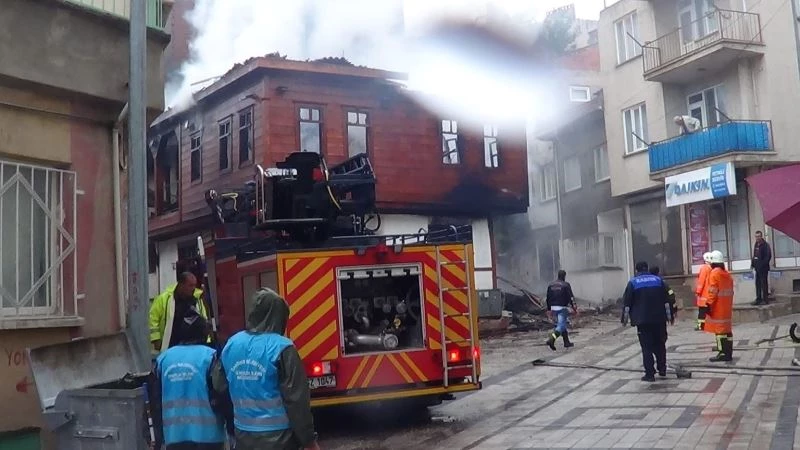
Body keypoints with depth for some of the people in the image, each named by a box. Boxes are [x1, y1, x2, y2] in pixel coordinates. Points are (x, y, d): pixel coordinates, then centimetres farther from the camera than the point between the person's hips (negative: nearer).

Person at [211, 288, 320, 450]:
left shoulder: (231, 345, 3)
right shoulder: (282, 348, -15)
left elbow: (220, 388, 12)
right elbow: (296, 399, -15)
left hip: (243, 434, 6)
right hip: (277, 437, -5)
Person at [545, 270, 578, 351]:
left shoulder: (551, 285, 10)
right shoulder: (566, 285, -9)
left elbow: (548, 298, 13)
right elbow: (571, 298, -11)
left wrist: (549, 310, 19)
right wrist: (575, 308, -5)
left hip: (553, 307, 7)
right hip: (562, 308, -7)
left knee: (562, 324, 19)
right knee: (561, 325, -7)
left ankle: (567, 342, 24)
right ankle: (551, 340, -26)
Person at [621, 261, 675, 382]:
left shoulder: (633, 282, 1)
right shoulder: (658, 280, 8)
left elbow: (627, 303, -2)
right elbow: (667, 300, 6)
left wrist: (625, 318, 5)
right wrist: (670, 316, 10)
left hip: (642, 320, -3)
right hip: (659, 319, 3)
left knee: (647, 347, -1)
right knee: (660, 345, 17)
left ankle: (650, 374, -4)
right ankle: (662, 369, 22)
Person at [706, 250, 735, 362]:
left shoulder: (714, 273, -11)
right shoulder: (727, 274, 14)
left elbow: (712, 292, -17)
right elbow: (730, 292, 17)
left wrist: (709, 304, -14)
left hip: (718, 308, -8)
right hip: (727, 307, 8)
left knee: (719, 329, -6)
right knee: (727, 329, 9)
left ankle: (723, 353, -7)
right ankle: (729, 353, 11)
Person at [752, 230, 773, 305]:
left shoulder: (765, 245, -9)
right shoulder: (756, 245, 14)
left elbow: (768, 256, -15)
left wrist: (763, 265, -21)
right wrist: (752, 264, 9)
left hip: (763, 268, -8)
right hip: (757, 268, 8)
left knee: (764, 283, -4)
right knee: (758, 283, 10)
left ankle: (765, 299, 0)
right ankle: (758, 299, 15)